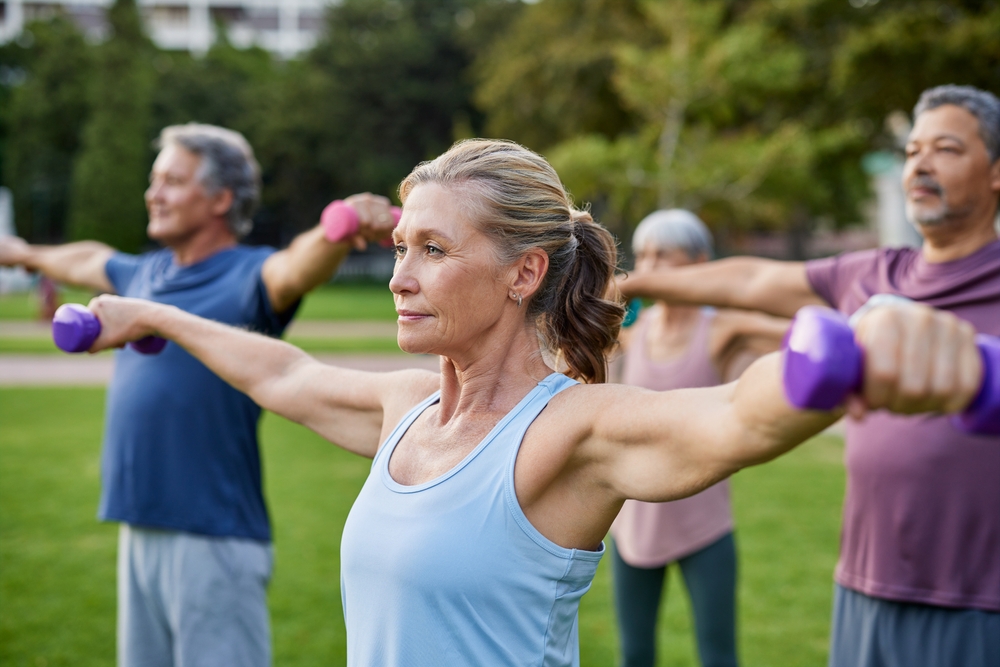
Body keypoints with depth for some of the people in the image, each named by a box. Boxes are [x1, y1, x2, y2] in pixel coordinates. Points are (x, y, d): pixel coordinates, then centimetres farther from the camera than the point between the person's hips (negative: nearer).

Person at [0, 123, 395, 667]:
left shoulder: (245, 277, -11)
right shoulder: (145, 274, 14)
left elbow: (295, 269, -33)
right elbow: (89, 260, 35)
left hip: (212, 539, -8)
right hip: (139, 532, 8)